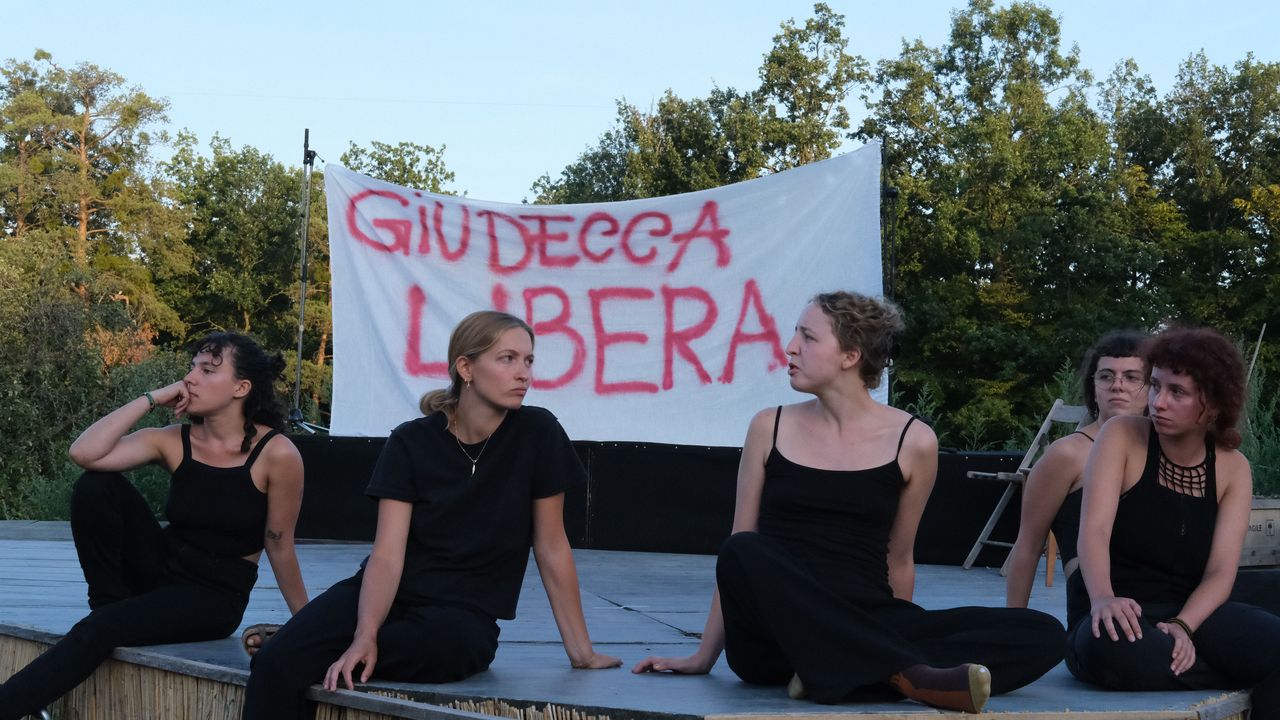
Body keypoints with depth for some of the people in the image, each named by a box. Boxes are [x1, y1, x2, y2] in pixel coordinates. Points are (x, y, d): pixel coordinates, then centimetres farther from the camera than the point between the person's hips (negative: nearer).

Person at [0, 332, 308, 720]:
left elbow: (279, 546, -6)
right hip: (162, 567, 5)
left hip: (215, 597, -5)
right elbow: (84, 453, -18)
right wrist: (151, 398, -16)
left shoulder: (276, 454, -16)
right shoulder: (174, 441, -4)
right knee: (96, 485, -16)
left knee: (100, 630, -28)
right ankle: (109, 603, -4)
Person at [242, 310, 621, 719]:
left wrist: (582, 652, 1)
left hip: (464, 614, 0)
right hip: (385, 595, 0)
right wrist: (365, 635, -29)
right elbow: (387, 554, -12)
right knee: (275, 662, -30)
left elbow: (552, 548, 0)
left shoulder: (537, 433, -6)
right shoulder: (411, 442, -4)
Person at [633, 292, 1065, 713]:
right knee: (745, 553, -35)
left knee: (1043, 635, -18)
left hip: (866, 628, 1)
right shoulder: (770, 429, 6)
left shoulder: (913, 442, 4)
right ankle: (905, 676, -40)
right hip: (776, 639, -1)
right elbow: (736, 555, 11)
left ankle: (842, 673, -33)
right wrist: (704, 657, 11)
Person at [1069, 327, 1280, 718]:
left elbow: (1221, 572, -5)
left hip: (1193, 614, 2)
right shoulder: (1122, 437, -3)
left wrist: (1182, 626, -27)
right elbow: (1094, 529, -17)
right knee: (1110, 646, -39)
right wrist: (1104, 599, -38)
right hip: (1123, 617, -1)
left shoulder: (1232, 469, 5)